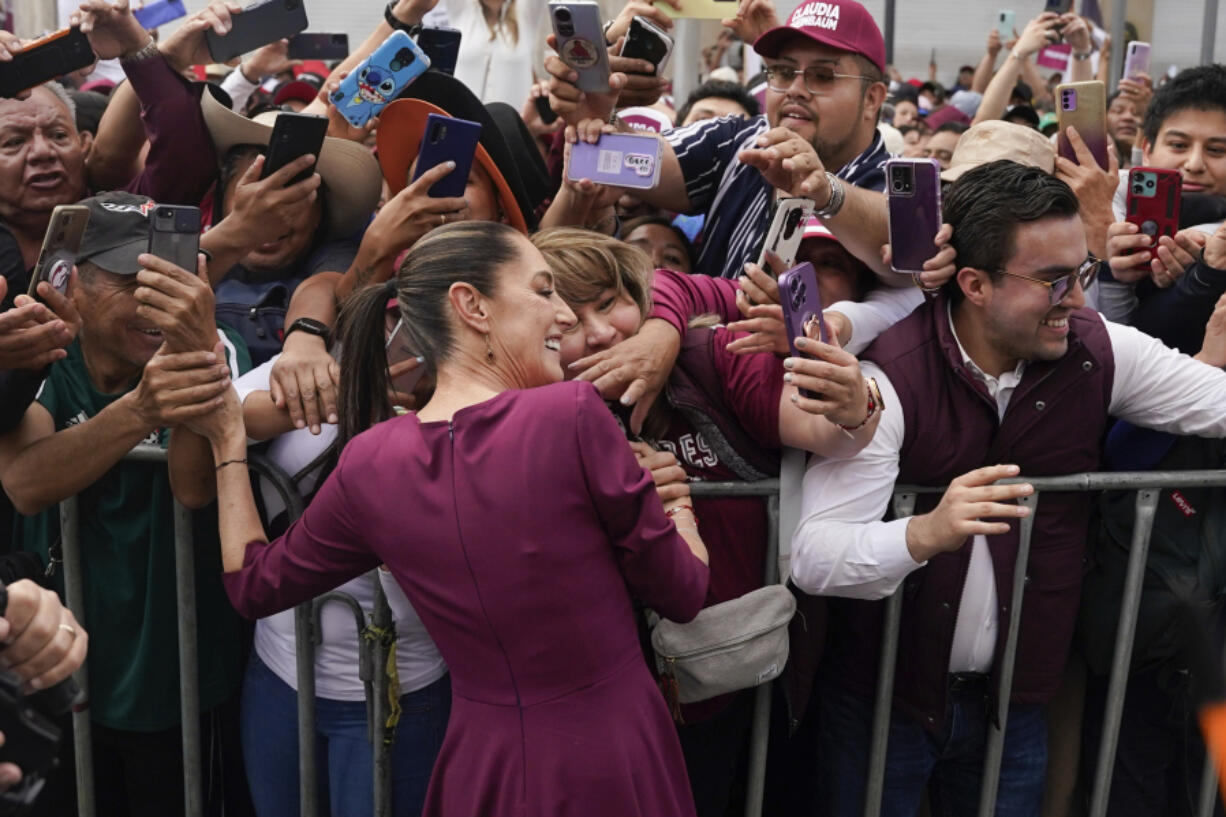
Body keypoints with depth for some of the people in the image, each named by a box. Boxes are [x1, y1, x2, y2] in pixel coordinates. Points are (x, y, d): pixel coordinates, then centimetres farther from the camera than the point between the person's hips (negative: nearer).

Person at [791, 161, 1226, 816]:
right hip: (885, 700, -4)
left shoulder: (1101, 353, -8)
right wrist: (926, 534, -47)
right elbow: (811, 559, -30)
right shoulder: (891, 379, -23)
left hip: (1015, 701, 4)